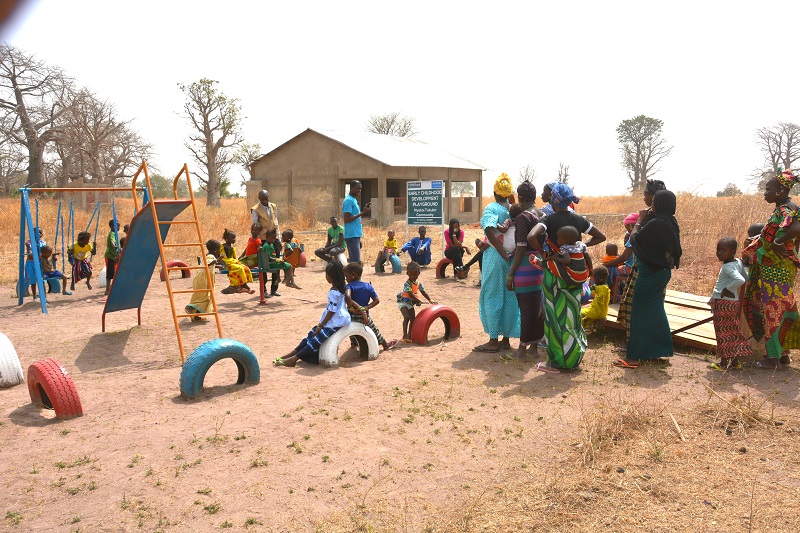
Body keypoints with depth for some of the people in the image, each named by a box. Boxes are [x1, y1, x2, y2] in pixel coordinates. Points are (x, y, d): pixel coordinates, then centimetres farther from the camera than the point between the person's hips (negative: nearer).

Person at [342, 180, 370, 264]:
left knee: (354, 262, 10)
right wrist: (362, 213, -19)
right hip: (352, 236, -10)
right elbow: (347, 219, -19)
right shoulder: (348, 201, -12)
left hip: (356, 235, 10)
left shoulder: (354, 200, 18)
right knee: (356, 262, -11)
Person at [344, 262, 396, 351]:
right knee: (374, 330, 20)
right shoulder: (369, 286, -1)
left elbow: (347, 296, -34)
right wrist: (366, 308, -12)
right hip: (364, 316, 2)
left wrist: (351, 307, -21)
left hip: (351, 316, -2)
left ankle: (353, 344, 46)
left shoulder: (349, 286, -12)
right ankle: (385, 345, 35)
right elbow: (377, 300, -7)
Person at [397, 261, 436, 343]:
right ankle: (405, 336, -20)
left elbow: (423, 292, 9)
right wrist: (419, 301, -35)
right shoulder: (407, 283, -22)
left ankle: (409, 335, 20)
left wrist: (430, 300, 3)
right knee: (406, 317, -22)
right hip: (403, 302, -8)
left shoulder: (419, 282, 1)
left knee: (413, 319, 8)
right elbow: (410, 294, -30)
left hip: (411, 303, 8)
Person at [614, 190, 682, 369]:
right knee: (655, 311, 18)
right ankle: (656, 351, 28)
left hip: (650, 273, -9)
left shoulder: (655, 224, -23)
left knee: (640, 312, -3)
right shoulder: (671, 223, 6)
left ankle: (633, 356, 2)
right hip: (662, 271, 9)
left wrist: (640, 219, -3)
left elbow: (634, 239, -16)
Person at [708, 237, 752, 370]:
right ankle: (735, 360, 23)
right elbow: (746, 277, 16)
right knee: (733, 331, 15)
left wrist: (727, 290, -21)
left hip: (723, 303, -9)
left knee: (723, 332, 1)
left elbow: (740, 280, -35)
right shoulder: (738, 262, 5)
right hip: (734, 302, 9)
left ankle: (724, 363, 8)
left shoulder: (727, 267, -21)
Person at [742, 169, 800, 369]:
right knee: (780, 309, 16)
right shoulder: (783, 209, 12)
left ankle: (774, 357, 7)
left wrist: (778, 243, -26)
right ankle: (783, 354, 25)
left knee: (773, 309, -2)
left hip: (776, 269, -10)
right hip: (776, 268, 10)